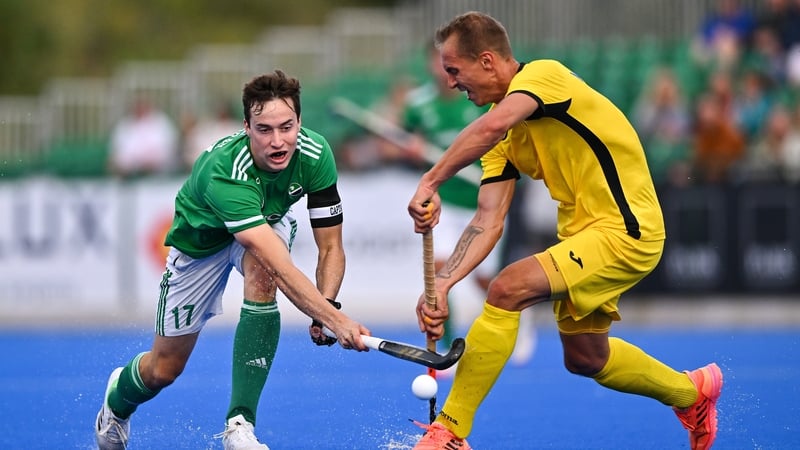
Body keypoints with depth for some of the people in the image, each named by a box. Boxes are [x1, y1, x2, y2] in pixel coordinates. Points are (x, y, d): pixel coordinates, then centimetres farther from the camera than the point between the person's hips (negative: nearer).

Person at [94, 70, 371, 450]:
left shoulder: (315, 155, -30)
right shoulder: (223, 173, -44)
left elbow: (330, 248, -21)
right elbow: (281, 268, -52)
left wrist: (324, 307, -38)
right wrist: (337, 320, -60)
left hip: (268, 222, 3)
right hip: (202, 238, -3)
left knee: (260, 271, -35)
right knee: (164, 369, 5)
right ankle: (118, 399, 45)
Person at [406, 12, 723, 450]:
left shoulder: (543, 74, -16)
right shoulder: (505, 134, 9)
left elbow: (492, 126, -38)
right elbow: (488, 223, 2)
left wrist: (430, 183, -37)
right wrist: (440, 285, -11)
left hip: (624, 229, -10)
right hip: (584, 233, 10)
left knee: (509, 287, -23)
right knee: (584, 358, 21)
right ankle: (692, 391, 47)